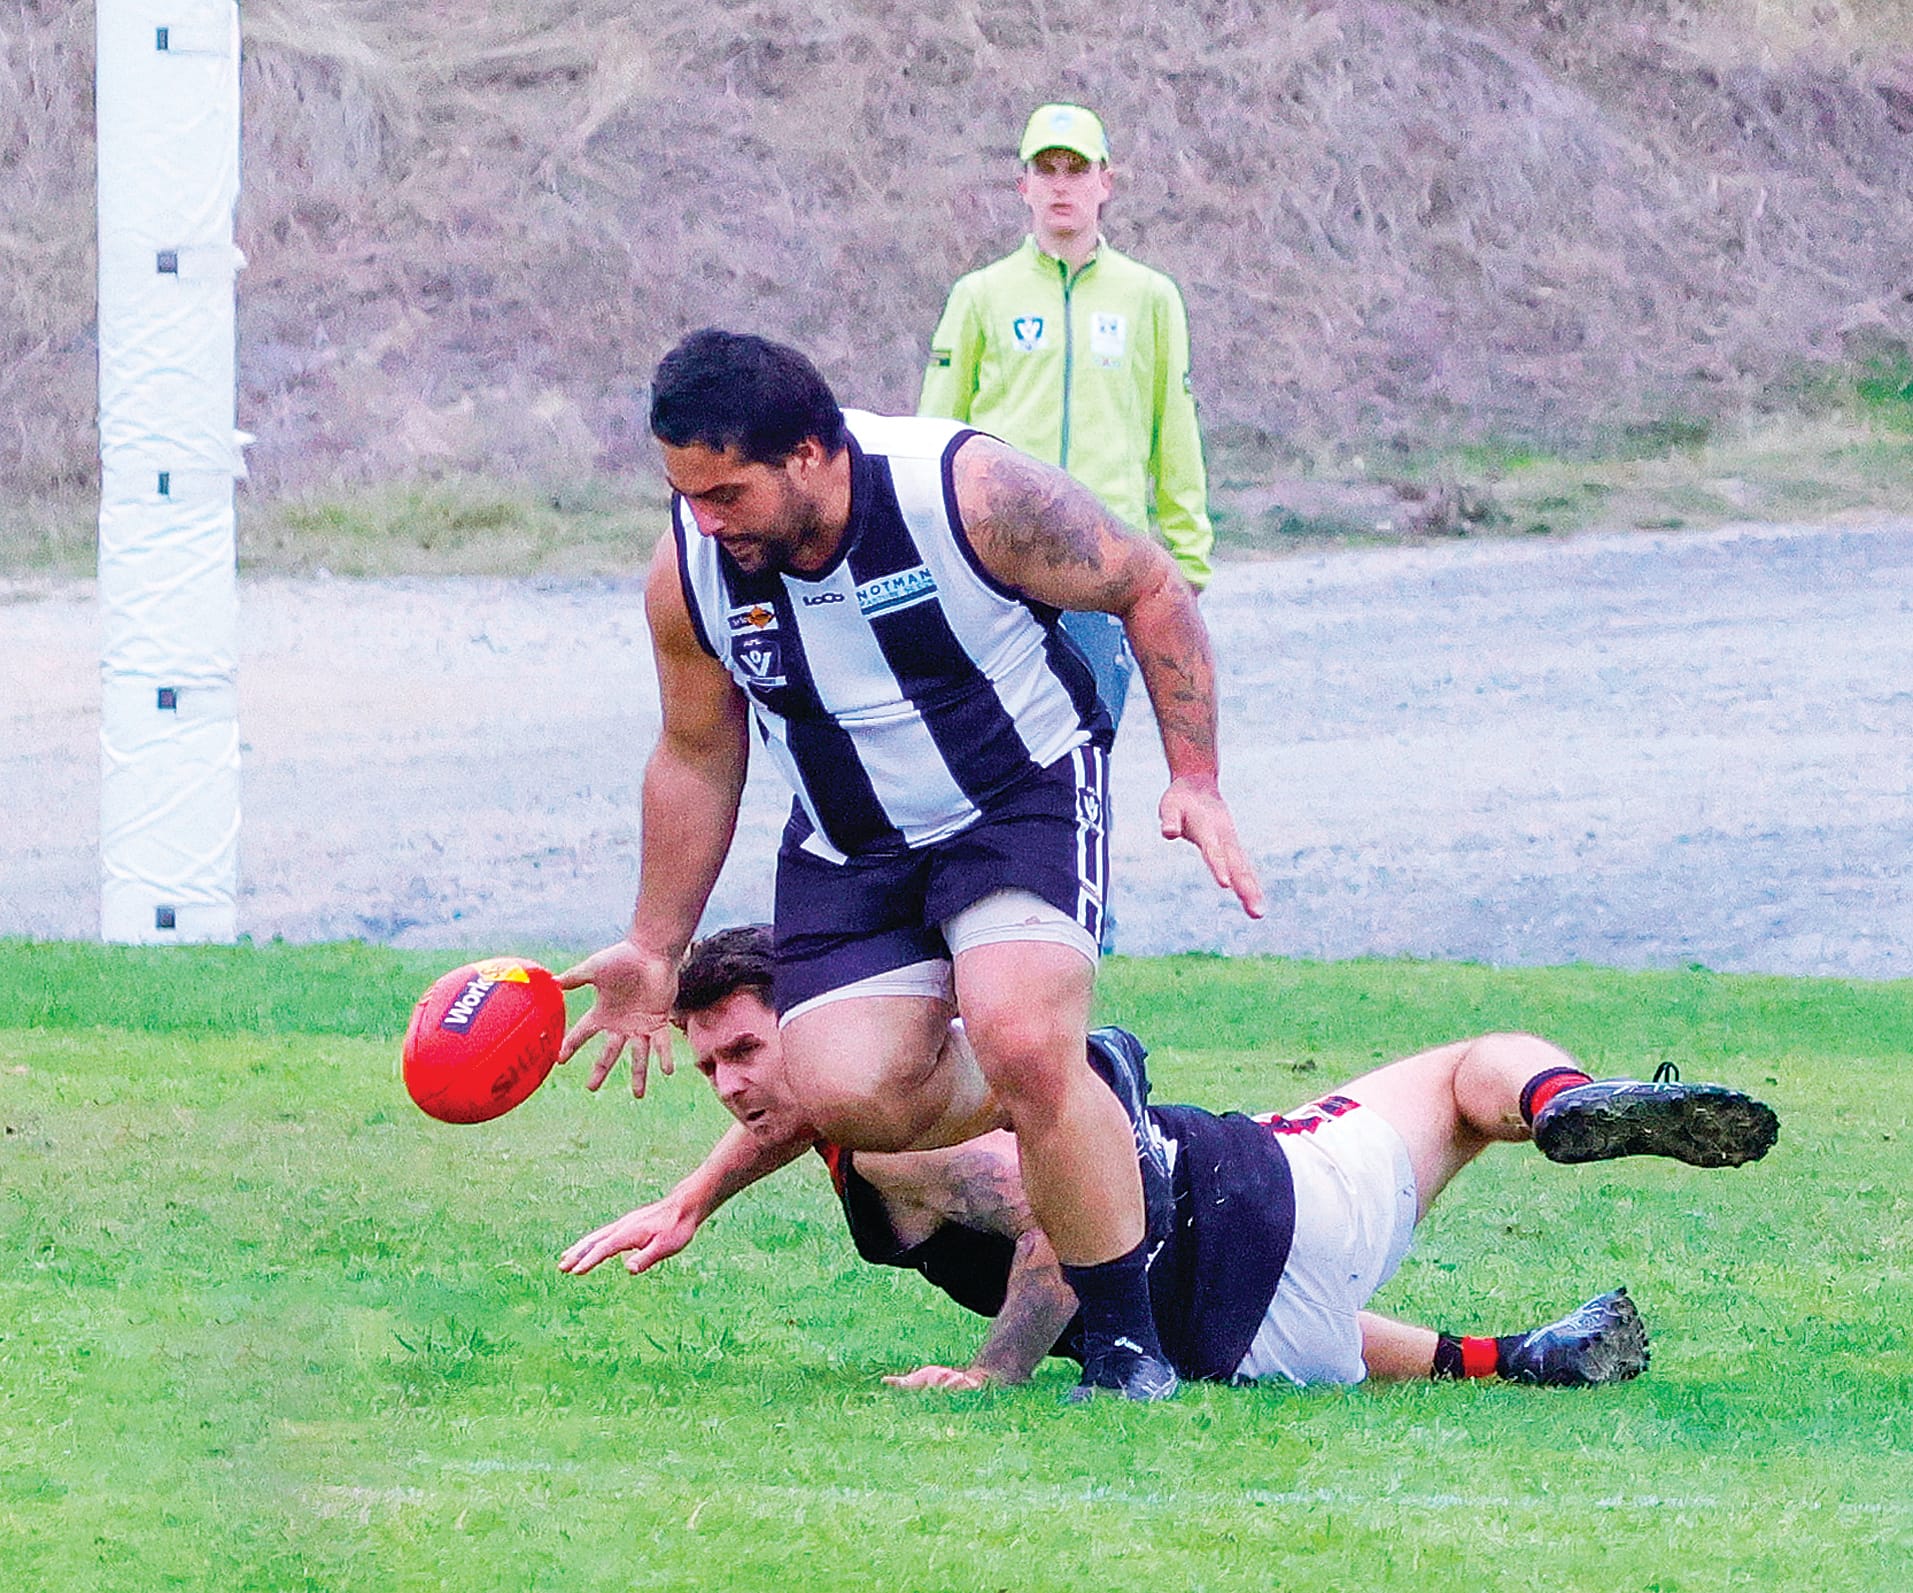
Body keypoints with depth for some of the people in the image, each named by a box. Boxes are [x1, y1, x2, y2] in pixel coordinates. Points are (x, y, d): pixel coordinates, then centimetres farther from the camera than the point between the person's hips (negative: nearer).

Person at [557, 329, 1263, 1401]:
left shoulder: (969, 492, -24)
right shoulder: (688, 576, -12)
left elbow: (1150, 588, -9)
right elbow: (697, 758, 7)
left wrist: (1197, 781, -15)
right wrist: (656, 948, 11)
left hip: (1026, 793, -4)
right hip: (849, 847, 4)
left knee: (1020, 1043, -29)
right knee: (848, 1094, -19)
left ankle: (1128, 1344, -13)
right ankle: (1081, 1100, 10)